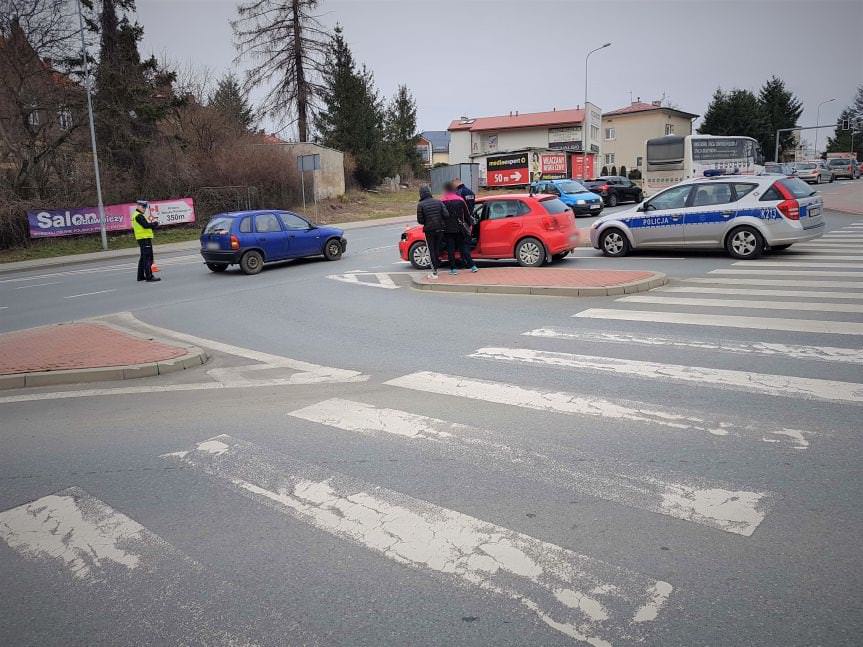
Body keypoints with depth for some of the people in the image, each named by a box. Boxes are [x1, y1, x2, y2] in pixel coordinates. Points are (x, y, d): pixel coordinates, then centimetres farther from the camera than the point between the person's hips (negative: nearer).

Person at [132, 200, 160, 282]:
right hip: (145, 238, -11)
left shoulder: (135, 215, 19)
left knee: (143, 257, 17)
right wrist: (155, 223, -9)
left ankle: (141, 276, 23)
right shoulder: (139, 216, -13)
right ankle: (149, 277, -15)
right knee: (148, 258, -12)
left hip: (141, 239, 11)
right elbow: (146, 225, -24)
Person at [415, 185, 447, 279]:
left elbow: (420, 220, -10)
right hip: (440, 229, 4)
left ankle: (434, 272, 0)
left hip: (429, 230, -4)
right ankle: (436, 267, 21)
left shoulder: (420, 205, -10)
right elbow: (445, 214, -4)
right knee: (437, 249, 15)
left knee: (431, 250, 3)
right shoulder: (438, 202, 1)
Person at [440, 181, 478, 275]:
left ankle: (453, 269, 2)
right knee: (463, 247, 10)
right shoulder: (460, 199, 3)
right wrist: (469, 225, 17)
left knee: (450, 249, 3)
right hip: (459, 228, 3)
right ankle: (472, 266, 6)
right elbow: (467, 214, 8)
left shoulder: (442, 201, -5)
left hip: (447, 229, -3)